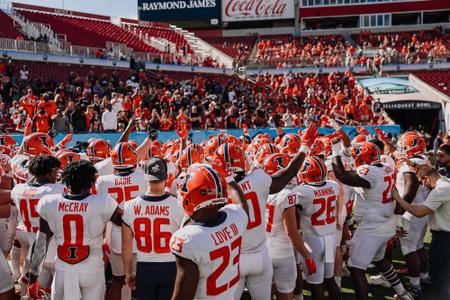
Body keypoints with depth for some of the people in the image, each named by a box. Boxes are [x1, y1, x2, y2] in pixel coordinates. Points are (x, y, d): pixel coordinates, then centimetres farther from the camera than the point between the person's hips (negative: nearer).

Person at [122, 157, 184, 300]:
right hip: (171, 267, -2)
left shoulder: (130, 206, -9)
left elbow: (127, 246, 0)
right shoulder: (178, 205, -17)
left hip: (144, 268, 2)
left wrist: (128, 272, 15)